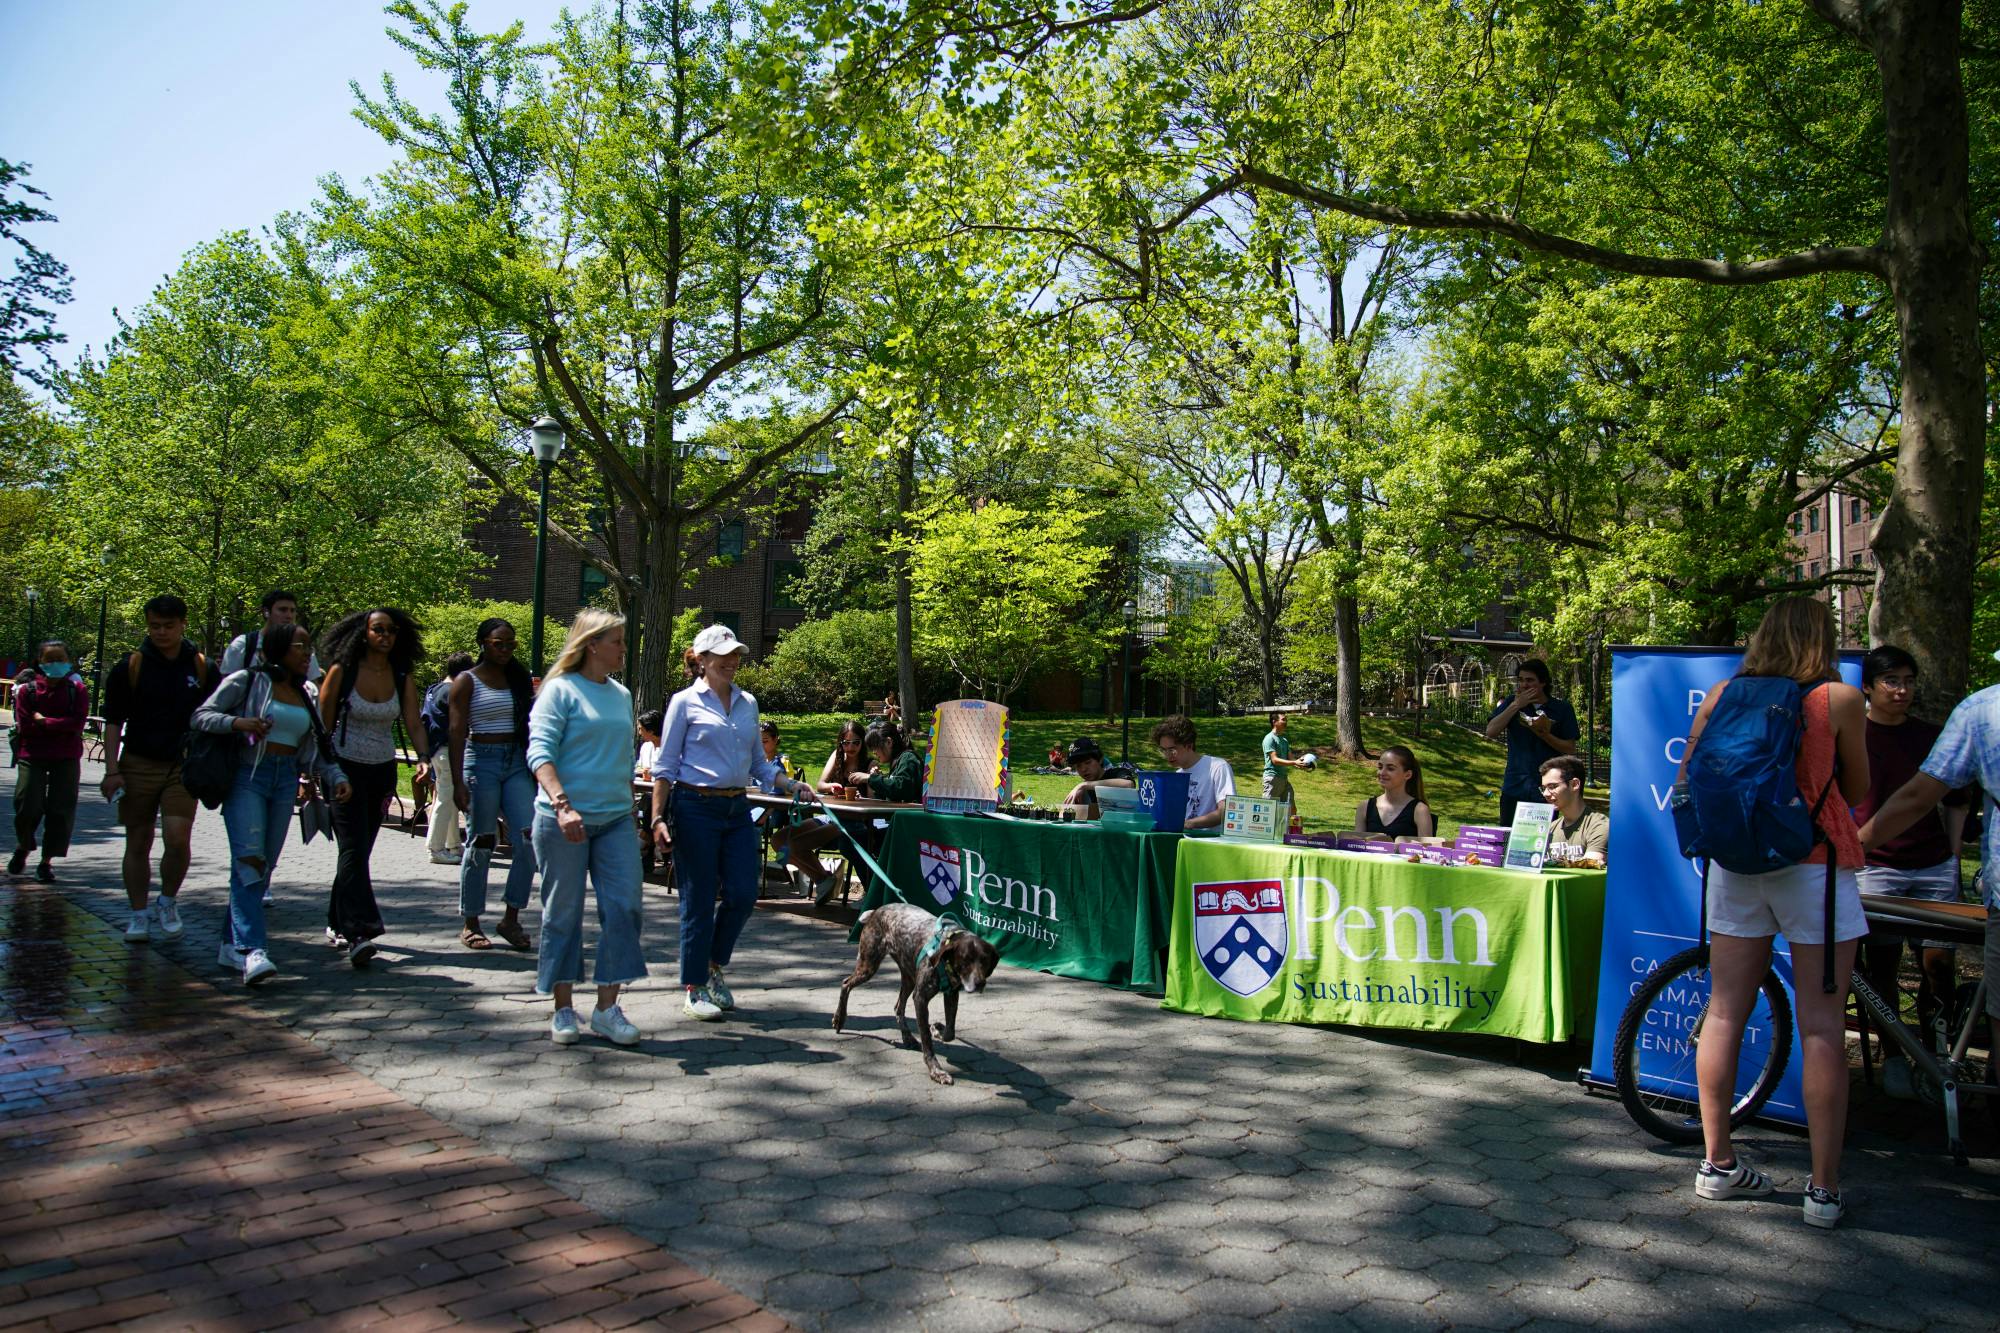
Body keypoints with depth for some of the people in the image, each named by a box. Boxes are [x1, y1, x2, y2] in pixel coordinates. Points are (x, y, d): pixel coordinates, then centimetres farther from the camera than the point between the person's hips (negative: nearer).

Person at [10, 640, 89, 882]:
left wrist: (44, 722, -12)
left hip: (67, 758, 0)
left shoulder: (77, 690, 2)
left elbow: (78, 723, -11)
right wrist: (59, 726, -9)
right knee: (28, 806, -5)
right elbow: (24, 726, -6)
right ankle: (22, 848, 25)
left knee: (61, 810, -2)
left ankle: (47, 860, 11)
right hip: (33, 755, 0)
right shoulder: (27, 689, 3)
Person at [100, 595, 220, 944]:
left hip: (183, 767, 0)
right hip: (138, 764, 1)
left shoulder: (203, 668, 3)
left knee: (178, 839, -12)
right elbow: (113, 722, 3)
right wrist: (112, 770, -5)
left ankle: (168, 902, 12)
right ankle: (139, 915, 17)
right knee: (138, 843, 6)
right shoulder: (131, 667, 1)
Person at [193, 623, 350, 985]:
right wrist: (237, 723, -22)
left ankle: (231, 944, 17)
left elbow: (314, 748, 19)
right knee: (249, 859, -16)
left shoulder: (307, 695, 17)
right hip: (246, 776, -6)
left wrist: (336, 778, 5)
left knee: (266, 864, 6)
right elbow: (202, 715, -4)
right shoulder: (246, 681, 0)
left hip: (286, 781, 6)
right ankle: (252, 949, -24)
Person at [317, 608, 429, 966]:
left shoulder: (402, 677, 3)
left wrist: (424, 759, -19)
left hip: (382, 771, 4)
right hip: (345, 769, -4)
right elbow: (322, 722, -4)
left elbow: (414, 723, -2)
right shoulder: (342, 671, -7)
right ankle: (357, 932, -21)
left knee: (360, 850, 11)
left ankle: (338, 925, 25)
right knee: (354, 849, -14)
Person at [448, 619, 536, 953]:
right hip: (481, 761, -4)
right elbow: (457, 733, -5)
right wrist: (458, 782, -13)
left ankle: (511, 918, 4)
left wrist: (536, 770, 12)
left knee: (529, 839, -8)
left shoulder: (519, 678, 12)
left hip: (517, 762, 4)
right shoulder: (467, 682, -1)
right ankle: (469, 923, 13)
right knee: (481, 843, 1)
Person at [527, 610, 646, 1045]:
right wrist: (562, 803, -27)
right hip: (563, 821, -5)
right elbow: (540, 752, -15)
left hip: (615, 820, 5)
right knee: (563, 913, 4)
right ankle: (563, 1009, 16)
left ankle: (607, 1007, 6)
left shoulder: (622, 695, 14)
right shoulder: (561, 689, -5)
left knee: (624, 908, -3)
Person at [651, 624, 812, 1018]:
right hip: (695, 808, -5)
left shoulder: (748, 703, 12)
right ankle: (694, 990, 13)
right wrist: (658, 818, -9)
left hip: (737, 808, 5)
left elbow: (758, 764, 17)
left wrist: (791, 785, 2)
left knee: (743, 895, 1)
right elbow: (665, 766, -3)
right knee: (699, 900, 0)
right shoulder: (685, 702, -2)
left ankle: (714, 965, 26)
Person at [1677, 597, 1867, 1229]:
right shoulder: (1839, 698, -4)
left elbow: (1688, 779, 9)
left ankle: (1717, 1164, 17)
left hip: (1736, 863, 4)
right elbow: (1858, 790, 6)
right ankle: (1824, 1188, 6)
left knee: (1725, 1013, 8)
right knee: (1821, 1026, 1)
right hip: (1816, 863, -3)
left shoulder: (1722, 694, 4)